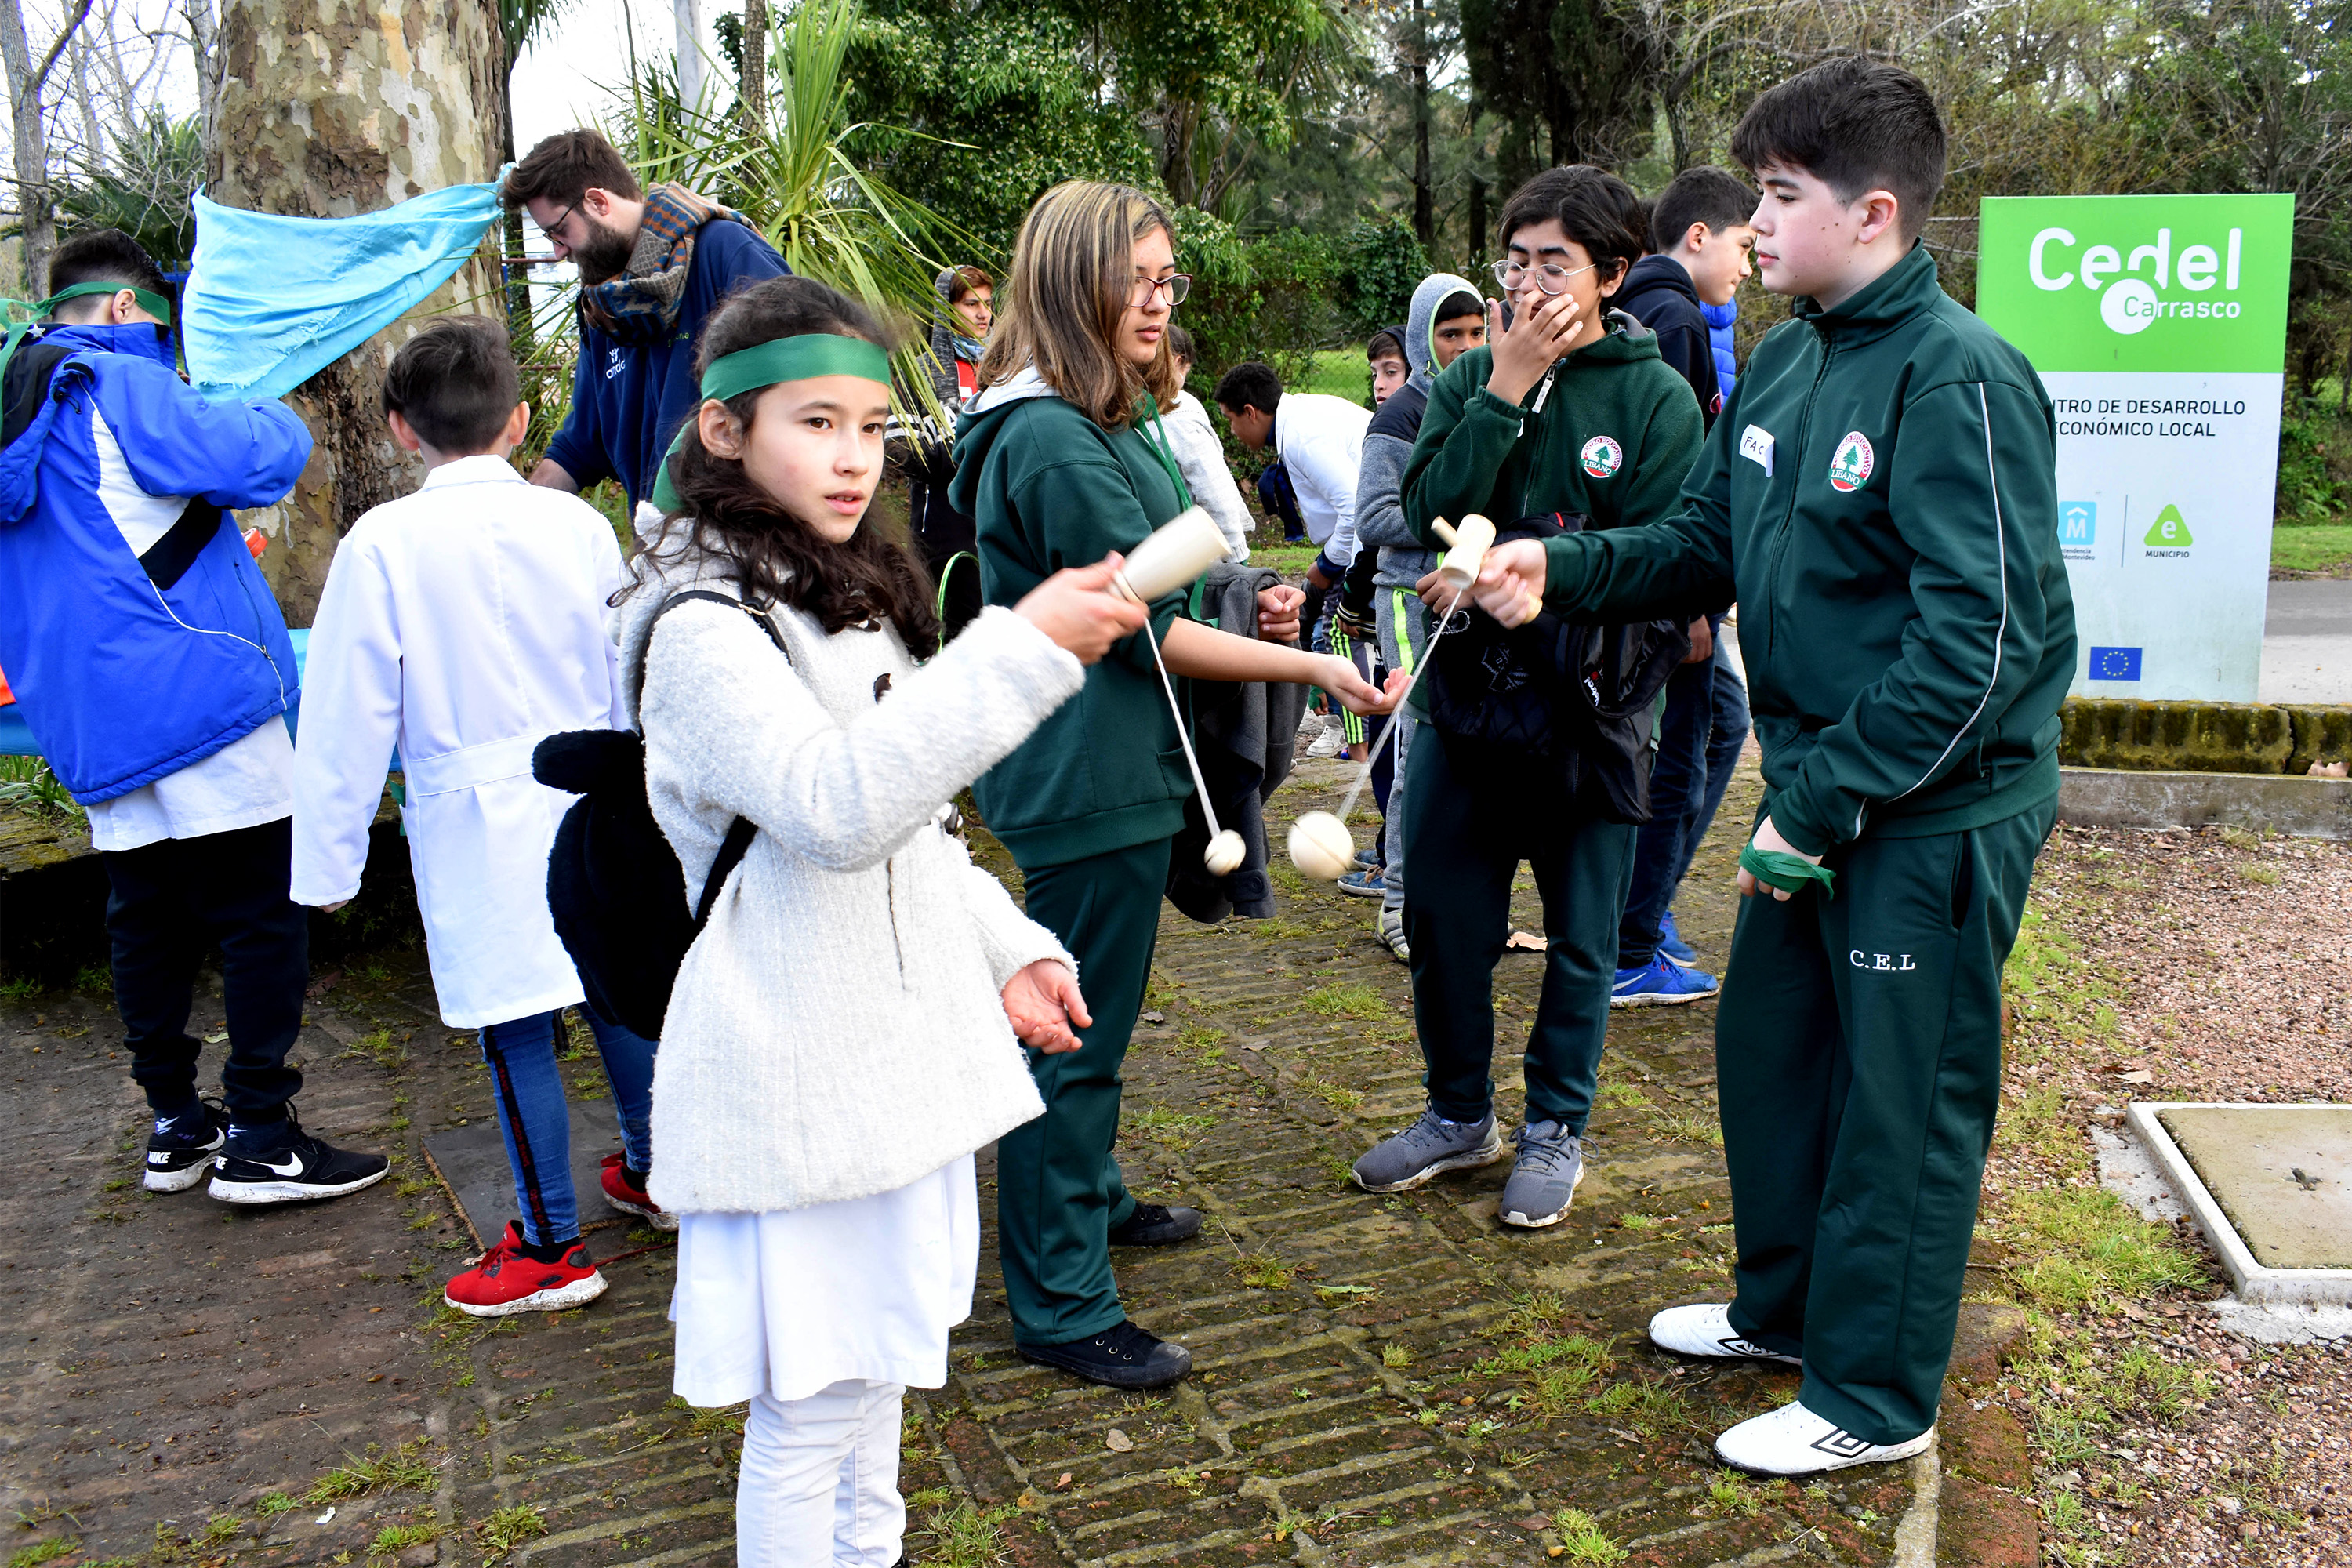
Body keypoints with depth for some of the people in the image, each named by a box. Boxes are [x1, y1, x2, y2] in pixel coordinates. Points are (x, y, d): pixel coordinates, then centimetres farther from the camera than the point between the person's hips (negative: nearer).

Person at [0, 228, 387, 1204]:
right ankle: (258, 1138, -2)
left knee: (148, 921, 14)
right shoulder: (121, 389, -9)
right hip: (198, 701, -9)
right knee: (263, 914, -3)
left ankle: (174, 1124, 22)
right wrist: (274, 417, 3)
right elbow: (257, 462, -17)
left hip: (97, 724, 9)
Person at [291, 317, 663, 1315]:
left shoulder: (382, 545, -11)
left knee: (515, 1033, 3)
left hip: (477, 827, -4)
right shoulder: (577, 524, 0)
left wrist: (329, 858, 1)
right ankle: (652, 1173, 35)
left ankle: (551, 1248, 13)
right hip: (594, 806, 5)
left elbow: (348, 715, -8)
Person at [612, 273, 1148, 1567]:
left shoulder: (852, 594, 13)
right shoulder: (701, 626, -17)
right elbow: (837, 810, -31)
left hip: (899, 1050, 9)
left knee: (878, 1357, 23)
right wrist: (1022, 650, -35)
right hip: (795, 1080, -9)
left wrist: (1008, 949, 13)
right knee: (806, 1408, 5)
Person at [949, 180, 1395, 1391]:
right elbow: (1148, 629, -22)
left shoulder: (1112, 420, 13)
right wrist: (1311, 669, -19)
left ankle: (1088, 1196, 45)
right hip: (1089, 778, -11)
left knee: (1089, 1017, 25)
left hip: (1108, 764, 11)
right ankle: (1063, 1306, 10)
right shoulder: (1053, 442, -21)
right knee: (1076, 1034, -2)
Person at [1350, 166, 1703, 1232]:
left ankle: (1556, 1126, 29)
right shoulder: (1469, 379, 3)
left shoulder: (1657, 398, -5)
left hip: (1585, 707, -2)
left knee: (1578, 937, 10)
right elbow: (1431, 516, -11)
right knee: (1442, 918, 11)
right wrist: (1504, 391, -16)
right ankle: (1460, 1112, 31)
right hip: (1465, 696, 3)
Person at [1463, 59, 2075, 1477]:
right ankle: (1785, 1305, 42)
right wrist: (1562, 568, -4)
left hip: (1937, 813, -8)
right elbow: (1708, 539, 13)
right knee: (1768, 1046, 20)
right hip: (1820, 791, 9)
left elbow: (1978, 641, -24)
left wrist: (1820, 803, -22)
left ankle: (1875, 1399, 24)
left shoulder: (1960, 381, -20)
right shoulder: (1788, 363, 7)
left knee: (1901, 1100, 5)